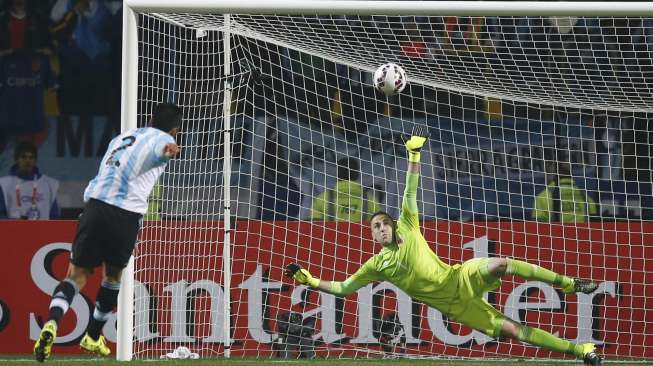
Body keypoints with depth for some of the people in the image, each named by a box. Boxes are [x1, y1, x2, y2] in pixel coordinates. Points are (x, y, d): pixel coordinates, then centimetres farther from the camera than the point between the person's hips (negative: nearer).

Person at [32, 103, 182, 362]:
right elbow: (164, 146, -18)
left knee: (77, 275, 5)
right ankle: (93, 337, 32)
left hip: (95, 204, 3)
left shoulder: (121, 137, 27)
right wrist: (169, 150, -41)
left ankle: (52, 323, -21)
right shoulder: (162, 138, 8)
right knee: (113, 274, 21)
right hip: (126, 216, -3)